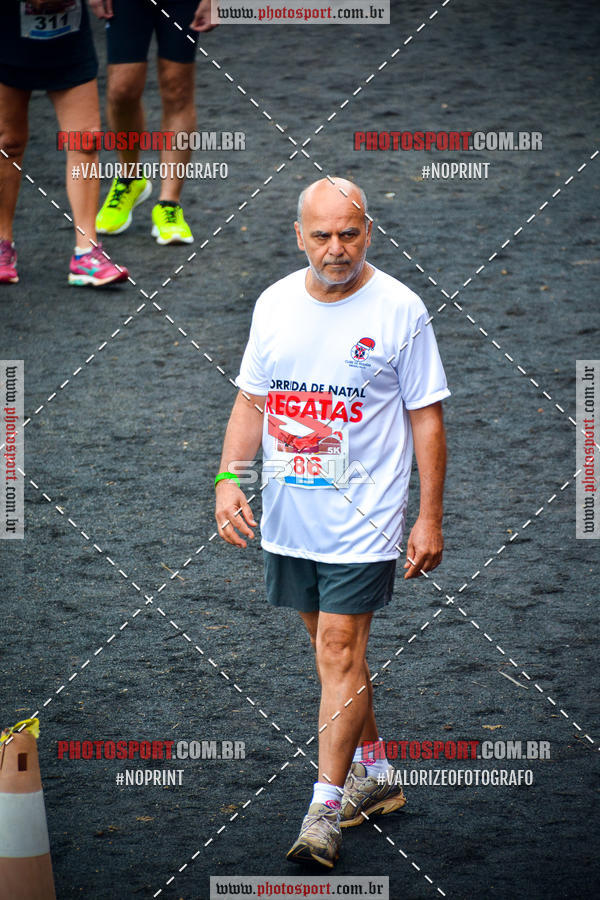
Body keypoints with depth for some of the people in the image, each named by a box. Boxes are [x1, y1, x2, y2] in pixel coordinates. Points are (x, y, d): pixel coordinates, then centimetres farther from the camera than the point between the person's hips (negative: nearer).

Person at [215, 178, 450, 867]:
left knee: (340, 654, -9)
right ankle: (375, 774, 30)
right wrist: (228, 478, 1)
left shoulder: (399, 310, -8)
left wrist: (430, 517, -7)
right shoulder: (274, 305, 5)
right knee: (332, 648, 15)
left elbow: (426, 417, -5)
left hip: (362, 519, -5)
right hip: (288, 517, 5)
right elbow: (251, 399, 13)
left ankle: (326, 808, -5)